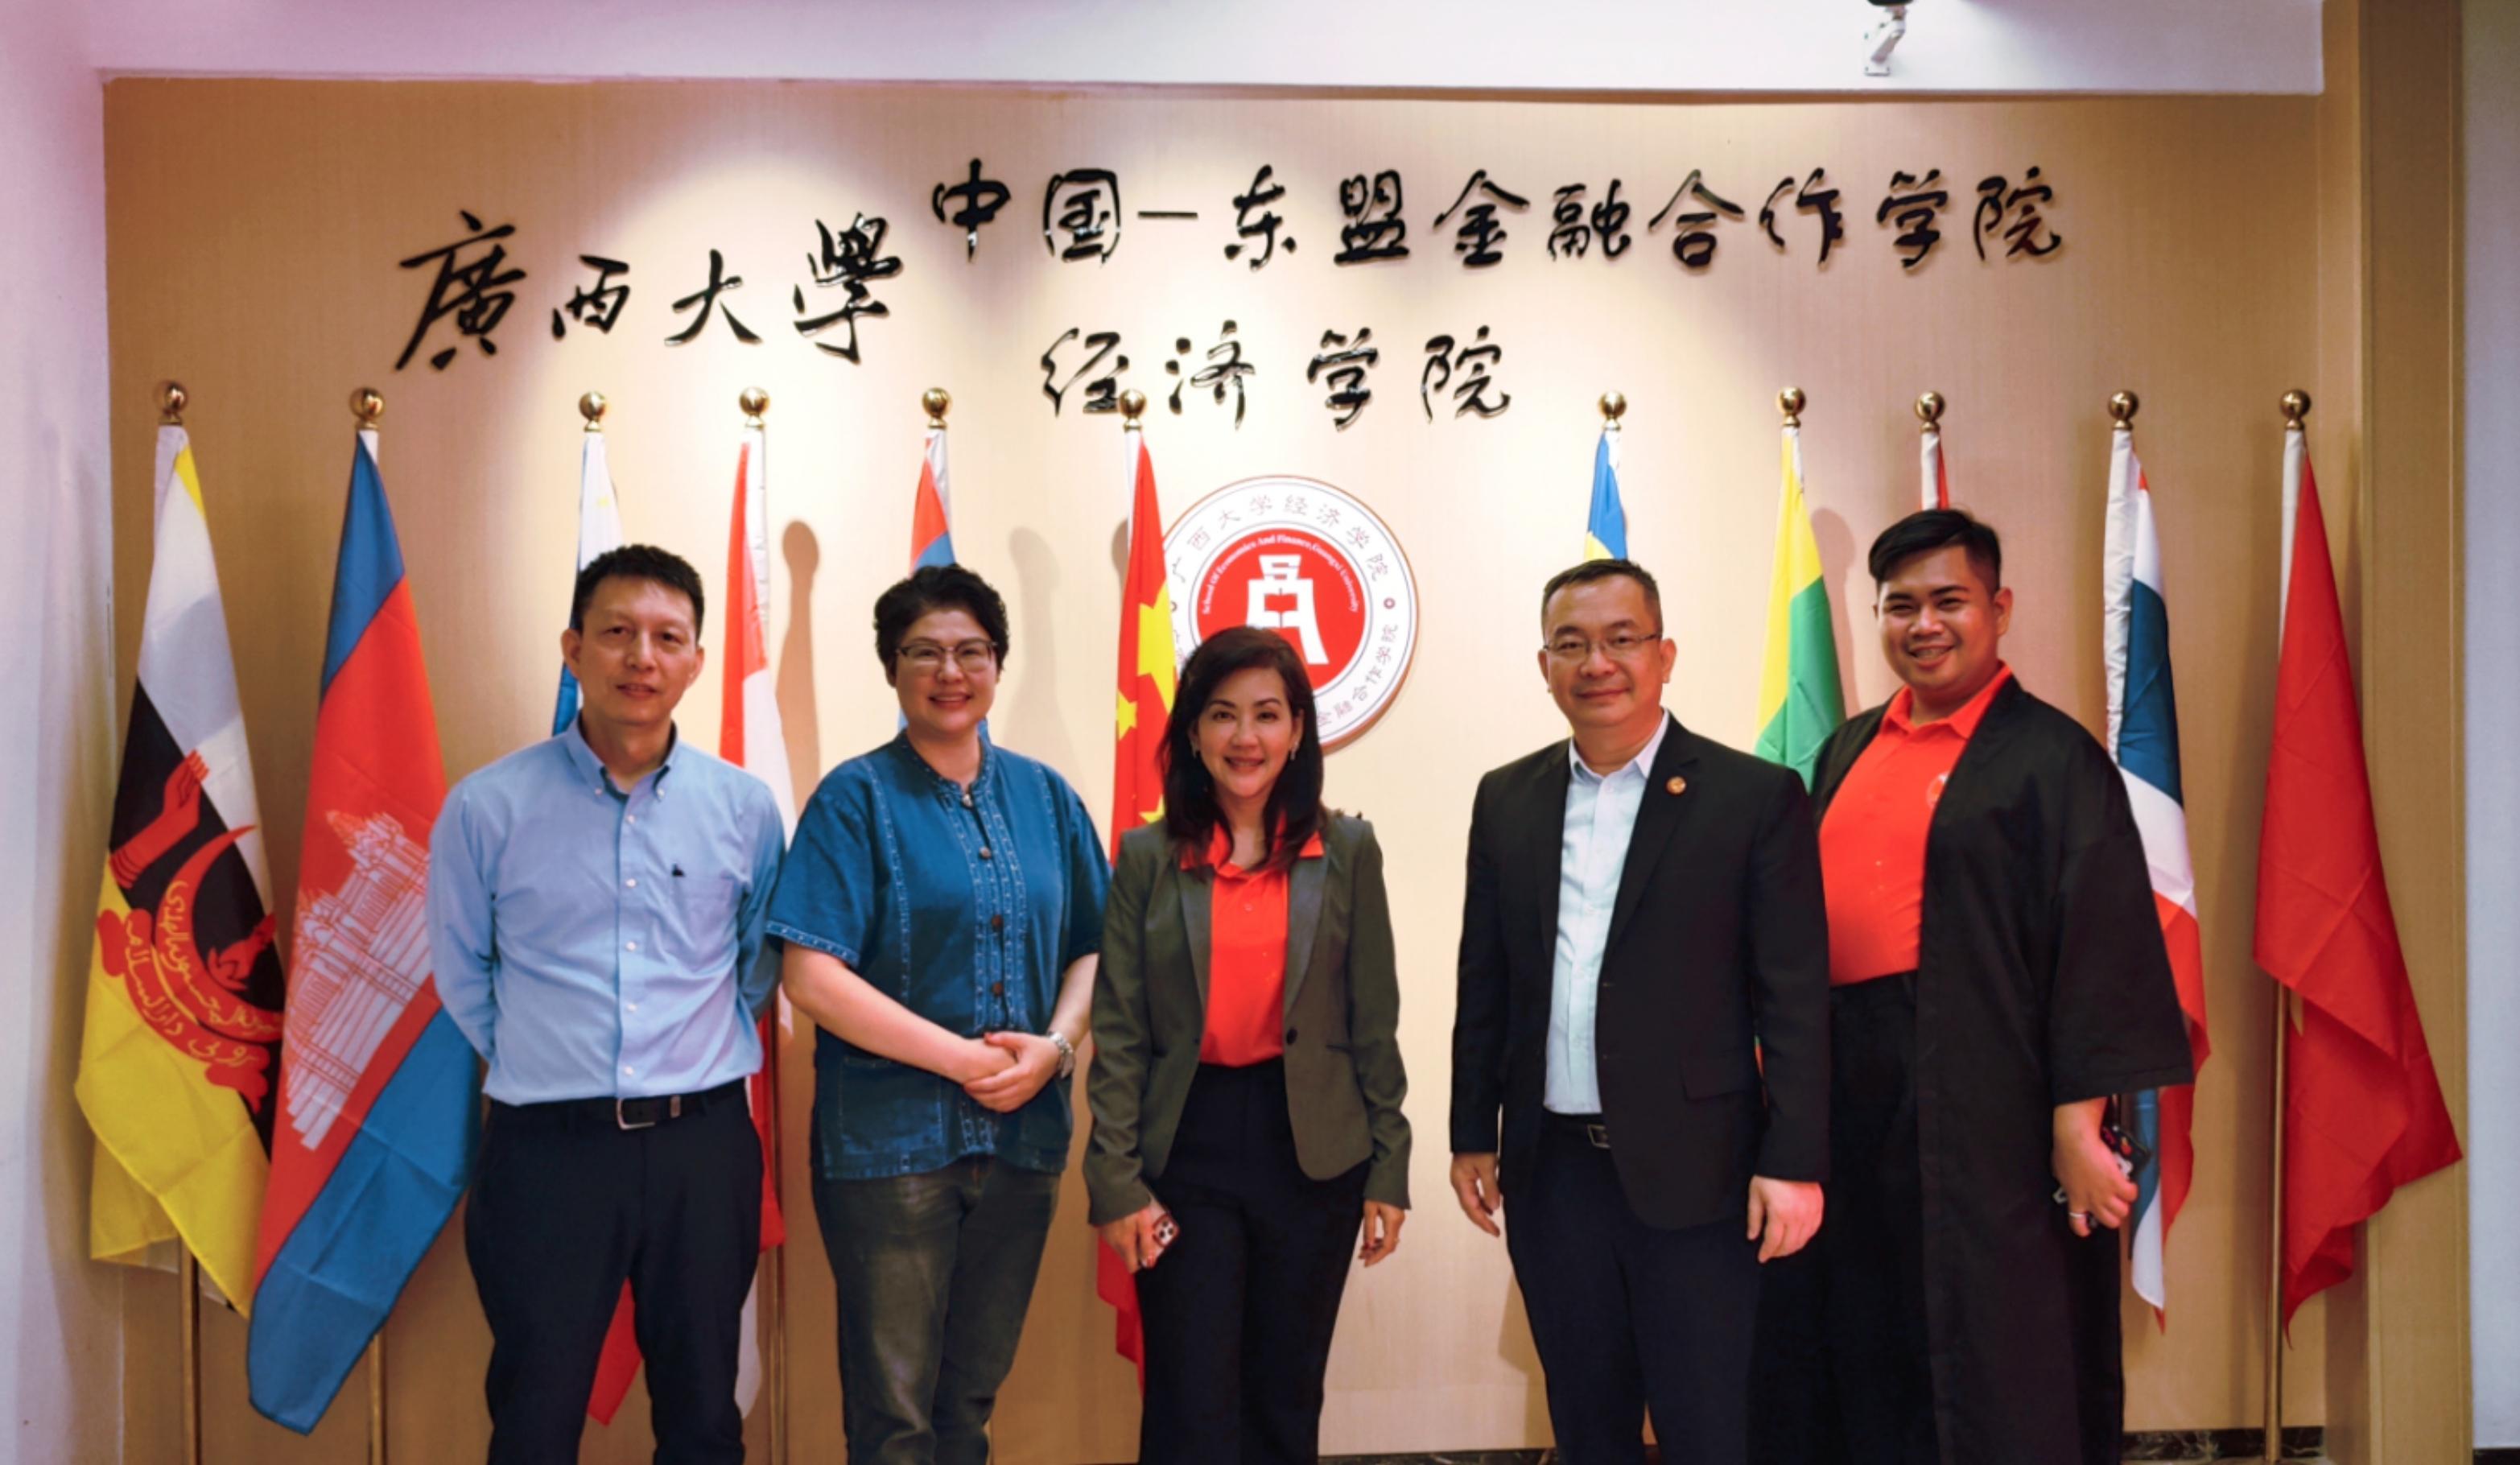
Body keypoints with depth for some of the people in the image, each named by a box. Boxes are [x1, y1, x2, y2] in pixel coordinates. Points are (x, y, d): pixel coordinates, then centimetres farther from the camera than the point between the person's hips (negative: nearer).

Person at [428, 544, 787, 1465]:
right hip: (546, 1149, -1)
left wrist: (701, 1058, 9)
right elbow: (462, 976, 7)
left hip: (703, 1147, 2)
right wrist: (543, 1067, 7)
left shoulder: (744, 808, 1)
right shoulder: (488, 807, -4)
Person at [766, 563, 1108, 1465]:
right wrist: (965, 1059, -15)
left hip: (1023, 1137, 4)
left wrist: (1053, 1046, -10)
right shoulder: (857, 799, -6)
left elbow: (1091, 949, 9)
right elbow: (813, 980, -13)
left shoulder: (1043, 796, 7)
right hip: (890, 1141, -4)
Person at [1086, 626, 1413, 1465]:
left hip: (1312, 1150, 1)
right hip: (1187, 1147, -1)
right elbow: (1119, 1031, -1)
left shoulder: (1347, 851, 2)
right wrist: (1118, 1181, -7)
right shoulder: (1148, 857, 0)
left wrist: (1388, 1169, 1)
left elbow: (1373, 1021, 3)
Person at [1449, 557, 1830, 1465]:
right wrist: (1472, 1134, 10)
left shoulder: (1757, 797, -5)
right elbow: (1484, 983, 11)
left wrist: (1794, 1162, -11)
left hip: (1694, 1174, -4)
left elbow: (1795, 998, -7)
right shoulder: (1507, 800, 7)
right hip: (1550, 1172, 4)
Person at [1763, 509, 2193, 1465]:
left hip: (1983, 1095, -6)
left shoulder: (2049, 757, -6)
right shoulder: (1849, 751, 13)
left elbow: (2102, 944, -11)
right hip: (1848, 1092, 6)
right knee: (1864, 1364, 14)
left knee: (1998, 1362, 3)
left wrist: (2078, 1120, -16)